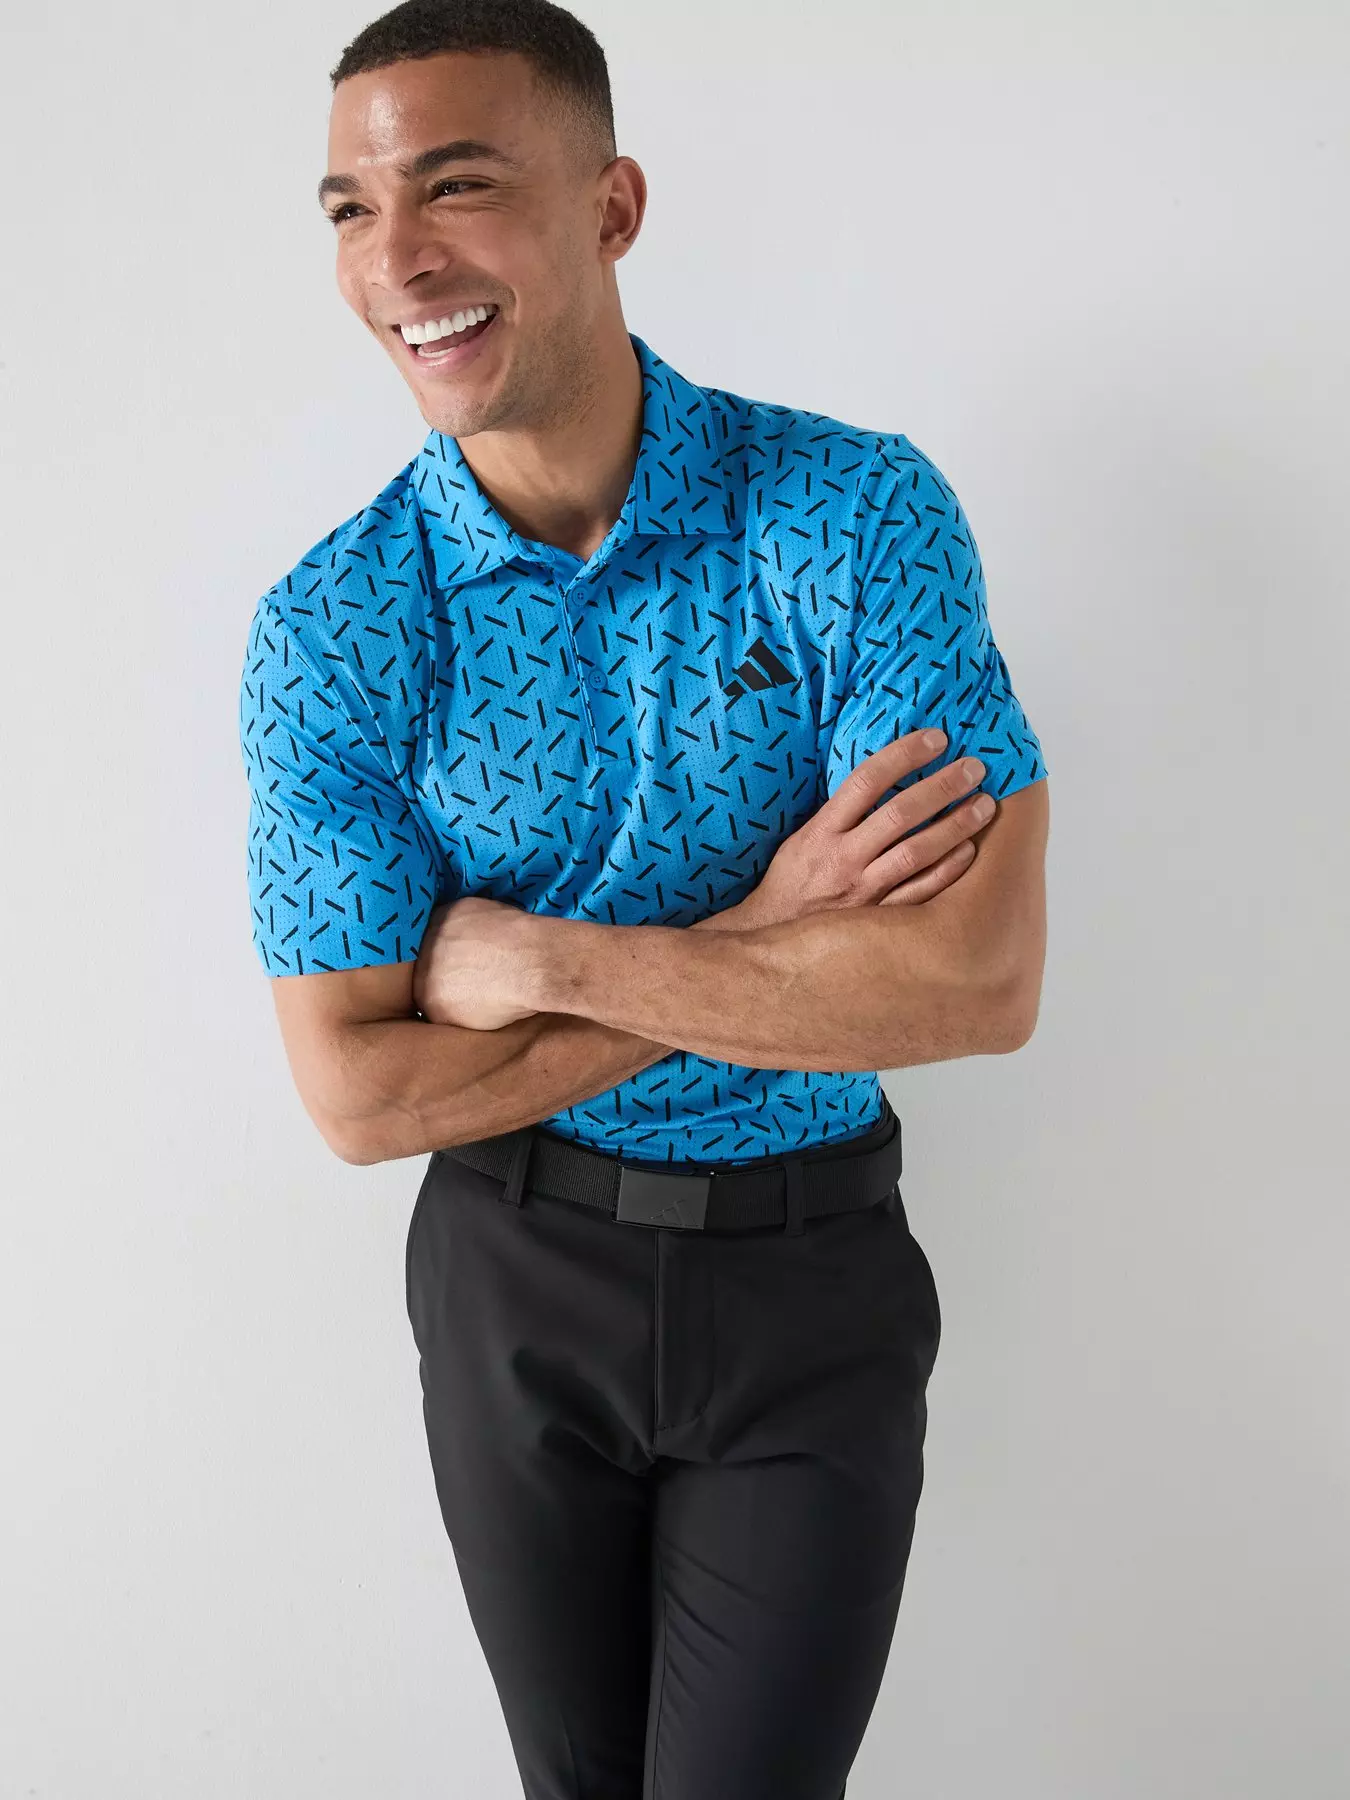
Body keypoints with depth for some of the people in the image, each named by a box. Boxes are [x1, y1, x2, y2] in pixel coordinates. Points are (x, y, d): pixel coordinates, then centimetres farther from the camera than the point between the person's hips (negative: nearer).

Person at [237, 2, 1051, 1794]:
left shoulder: (860, 511, -14)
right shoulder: (327, 630, -11)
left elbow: (983, 982, -22)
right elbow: (356, 1091, -13)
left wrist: (541, 958, -22)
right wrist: (751, 942, -20)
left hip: (812, 1273, -1)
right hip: (514, 1285, 2)